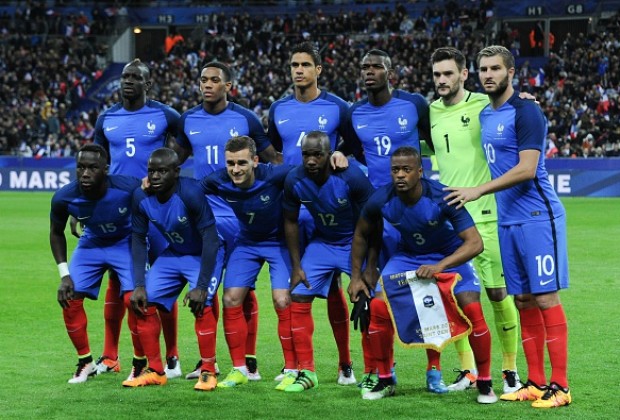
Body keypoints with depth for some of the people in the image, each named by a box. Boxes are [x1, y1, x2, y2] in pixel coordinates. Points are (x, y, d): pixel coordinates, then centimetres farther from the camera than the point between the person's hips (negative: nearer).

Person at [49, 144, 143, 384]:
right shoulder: (63, 198, -26)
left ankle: (140, 364, 2)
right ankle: (85, 363, 13)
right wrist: (64, 274, -9)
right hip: (91, 244, 3)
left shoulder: (129, 188, -35)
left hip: (126, 244, -3)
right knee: (70, 299, -6)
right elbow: (56, 233, -4)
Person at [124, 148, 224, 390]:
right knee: (144, 303, -4)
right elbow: (138, 241, -4)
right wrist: (139, 285, -11)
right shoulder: (142, 198, -15)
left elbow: (210, 239, -31)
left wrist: (201, 286, -34)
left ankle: (208, 372, -11)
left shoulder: (191, 193, -32)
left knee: (202, 306, -25)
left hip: (204, 255, -6)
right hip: (173, 254, 6)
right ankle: (155, 372, 9)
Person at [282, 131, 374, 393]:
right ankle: (306, 372, 5)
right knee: (299, 298, -5)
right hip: (322, 242, 4)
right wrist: (296, 267, 0)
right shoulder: (295, 181, -16)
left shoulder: (352, 178, -29)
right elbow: (290, 222, 1)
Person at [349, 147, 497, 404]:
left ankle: (485, 384, -1)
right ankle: (385, 381, 6)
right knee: (378, 307, -13)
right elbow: (362, 235, 1)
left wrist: (439, 267, -47)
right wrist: (356, 277, 2)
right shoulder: (381, 200, -21)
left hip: (450, 256, -3)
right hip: (408, 255, 3)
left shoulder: (441, 197, -32)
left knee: (472, 310, -20)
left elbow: (475, 242, -34)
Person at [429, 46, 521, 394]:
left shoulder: (483, 105, -4)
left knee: (498, 291, -1)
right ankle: (468, 370, 16)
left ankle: (510, 369, 11)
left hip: (483, 215, -4)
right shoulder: (429, 112, 9)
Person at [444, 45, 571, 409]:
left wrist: (478, 191, -19)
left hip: (537, 217, -8)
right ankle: (536, 383, 13)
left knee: (546, 298, -8)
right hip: (507, 221, 8)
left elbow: (526, 169, -19)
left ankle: (560, 386, -5)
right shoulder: (485, 115, 14)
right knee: (523, 301, 8)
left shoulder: (525, 112, -12)